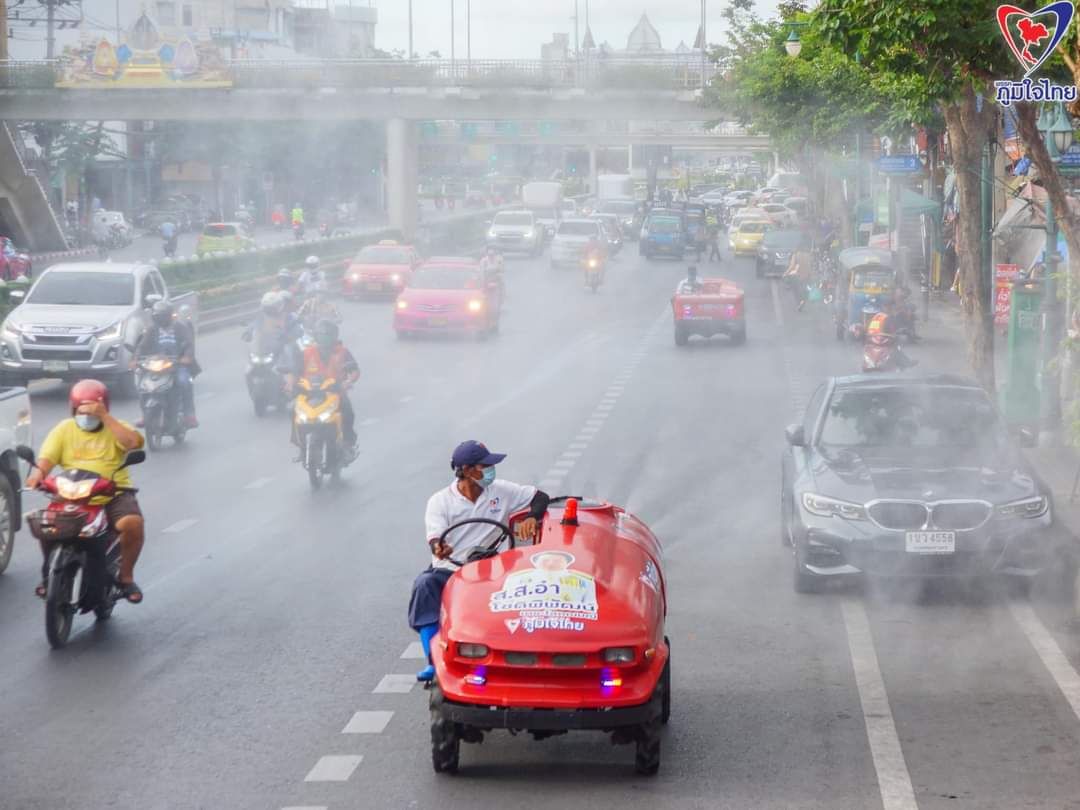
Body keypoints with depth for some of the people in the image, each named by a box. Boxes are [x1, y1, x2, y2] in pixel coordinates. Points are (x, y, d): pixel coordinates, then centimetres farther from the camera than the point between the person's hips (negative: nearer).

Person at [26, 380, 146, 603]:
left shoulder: (116, 428, 7)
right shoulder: (64, 430, 13)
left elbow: (133, 442, -16)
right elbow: (46, 459, 0)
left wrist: (104, 416, -20)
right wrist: (38, 473, -24)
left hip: (114, 492, -2)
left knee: (133, 523, -31)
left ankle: (126, 576, -9)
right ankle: (50, 574, 3)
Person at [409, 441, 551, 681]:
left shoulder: (501, 491, 7)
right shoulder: (440, 501, -1)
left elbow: (542, 497, 11)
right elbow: (434, 537, -14)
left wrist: (531, 517, -12)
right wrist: (438, 548, -40)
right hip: (447, 570, -1)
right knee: (424, 584, -34)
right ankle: (433, 660, -37)